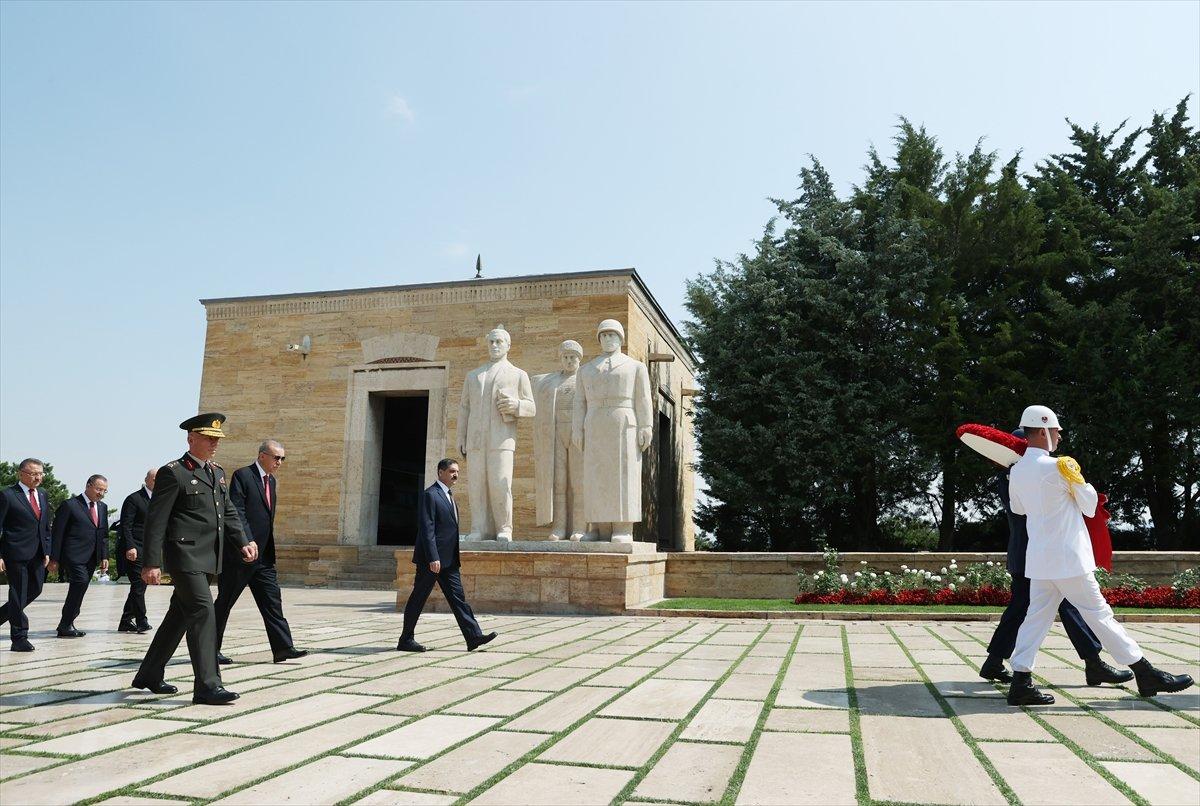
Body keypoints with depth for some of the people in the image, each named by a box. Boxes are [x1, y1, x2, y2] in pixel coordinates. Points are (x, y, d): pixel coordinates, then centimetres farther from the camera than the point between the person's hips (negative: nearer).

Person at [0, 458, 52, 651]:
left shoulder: (42, 496, 13)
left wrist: (47, 552, 11)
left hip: (37, 554, 7)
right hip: (16, 554, -7)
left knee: (35, 590, 12)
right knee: (18, 594, 0)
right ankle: (19, 638, 8)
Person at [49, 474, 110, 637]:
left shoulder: (103, 507, 16)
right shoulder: (70, 505, -5)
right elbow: (57, 533, -5)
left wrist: (104, 557, 9)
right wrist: (54, 559, -8)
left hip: (91, 558, 7)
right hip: (73, 556, -7)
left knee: (79, 589, 8)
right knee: (81, 582, -21)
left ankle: (66, 624, 18)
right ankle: (66, 625, -12)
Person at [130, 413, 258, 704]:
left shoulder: (217, 472, 17)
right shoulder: (172, 473, -8)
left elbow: (229, 512, 20)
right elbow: (156, 521, -10)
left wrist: (242, 543, 6)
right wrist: (151, 563, -14)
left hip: (207, 558, 9)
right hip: (185, 554, -8)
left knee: (180, 615, 16)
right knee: (203, 612, -13)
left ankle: (149, 675, 31)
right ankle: (207, 686, -10)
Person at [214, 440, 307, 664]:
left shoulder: (271, 480, 15)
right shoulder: (242, 476, -10)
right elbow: (236, 512, -18)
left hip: (264, 555, 8)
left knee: (272, 601, 2)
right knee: (225, 602, 5)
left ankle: (283, 648, 1)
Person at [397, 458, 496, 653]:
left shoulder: (449, 496, 18)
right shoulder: (430, 495, -11)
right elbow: (426, 529, -18)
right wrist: (433, 558, -23)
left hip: (449, 559, 9)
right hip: (433, 558, -9)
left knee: (457, 597, 4)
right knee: (418, 598, 2)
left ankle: (474, 637, 1)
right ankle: (406, 640, 13)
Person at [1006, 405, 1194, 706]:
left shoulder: (1016, 471, 6)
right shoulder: (1059, 466, -15)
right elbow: (1090, 505, -2)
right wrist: (1084, 484, 17)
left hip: (1039, 561, 6)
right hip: (1068, 558, -6)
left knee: (1037, 616, 6)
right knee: (1099, 615, 3)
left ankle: (1020, 682, 2)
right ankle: (1146, 675, 16)